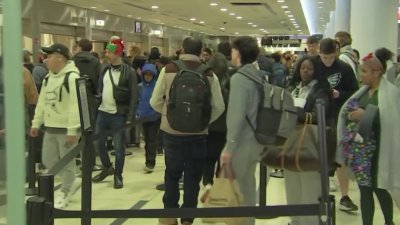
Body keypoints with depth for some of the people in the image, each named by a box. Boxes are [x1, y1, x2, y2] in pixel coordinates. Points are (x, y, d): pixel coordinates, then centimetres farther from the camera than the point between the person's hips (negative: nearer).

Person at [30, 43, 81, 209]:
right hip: (50, 127, 8)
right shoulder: (48, 77, 11)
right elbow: (42, 102, 17)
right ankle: (68, 179, 32)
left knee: (67, 163, 2)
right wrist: (36, 123, 15)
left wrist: (72, 130, -23)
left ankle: (65, 193, 18)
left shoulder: (72, 77, -16)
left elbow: (75, 106, -21)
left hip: (67, 129, -8)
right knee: (48, 160, 13)